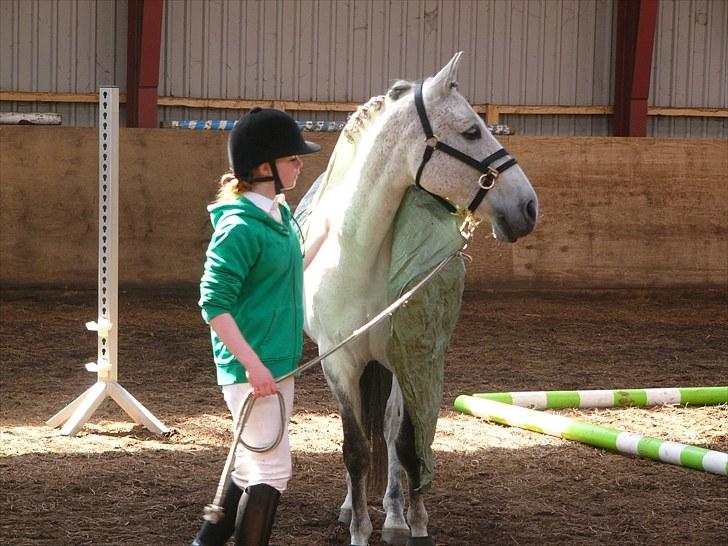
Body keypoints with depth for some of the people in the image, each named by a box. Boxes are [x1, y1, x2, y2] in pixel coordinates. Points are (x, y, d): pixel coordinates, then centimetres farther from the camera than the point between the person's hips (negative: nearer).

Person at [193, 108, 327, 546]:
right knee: (273, 471, -6)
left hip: (278, 364, 10)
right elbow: (214, 304, -21)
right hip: (253, 369, -10)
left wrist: (326, 230, 24)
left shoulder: (279, 214, 10)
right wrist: (253, 363, -25)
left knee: (251, 468, 16)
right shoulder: (239, 226, -19)